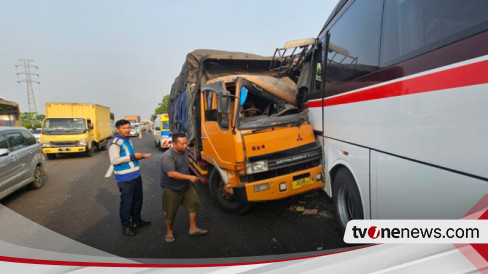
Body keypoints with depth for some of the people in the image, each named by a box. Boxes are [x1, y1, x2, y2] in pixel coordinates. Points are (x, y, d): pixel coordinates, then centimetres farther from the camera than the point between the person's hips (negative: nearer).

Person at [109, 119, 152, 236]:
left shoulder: (127, 140, 13)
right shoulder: (115, 143, -15)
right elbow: (114, 160, -25)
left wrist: (142, 156, 9)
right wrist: (133, 156, -24)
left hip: (136, 176, 9)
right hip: (125, 179, -9)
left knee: (137, 200, 21)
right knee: (126, 203, 4)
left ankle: (136, 220, 39)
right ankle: (125, 226, 20)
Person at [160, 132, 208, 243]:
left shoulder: (185, 151, 0)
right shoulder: (167, 156, -25)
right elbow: (171, 173, -34)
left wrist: (190, 180, 18)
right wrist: (189, 177, -33)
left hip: (186, 185, 7)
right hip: (171, 189, -7)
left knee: (194, 204, 6)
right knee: (170, 212, 8)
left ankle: (193, 229, 22)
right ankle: (169, 232, 32)